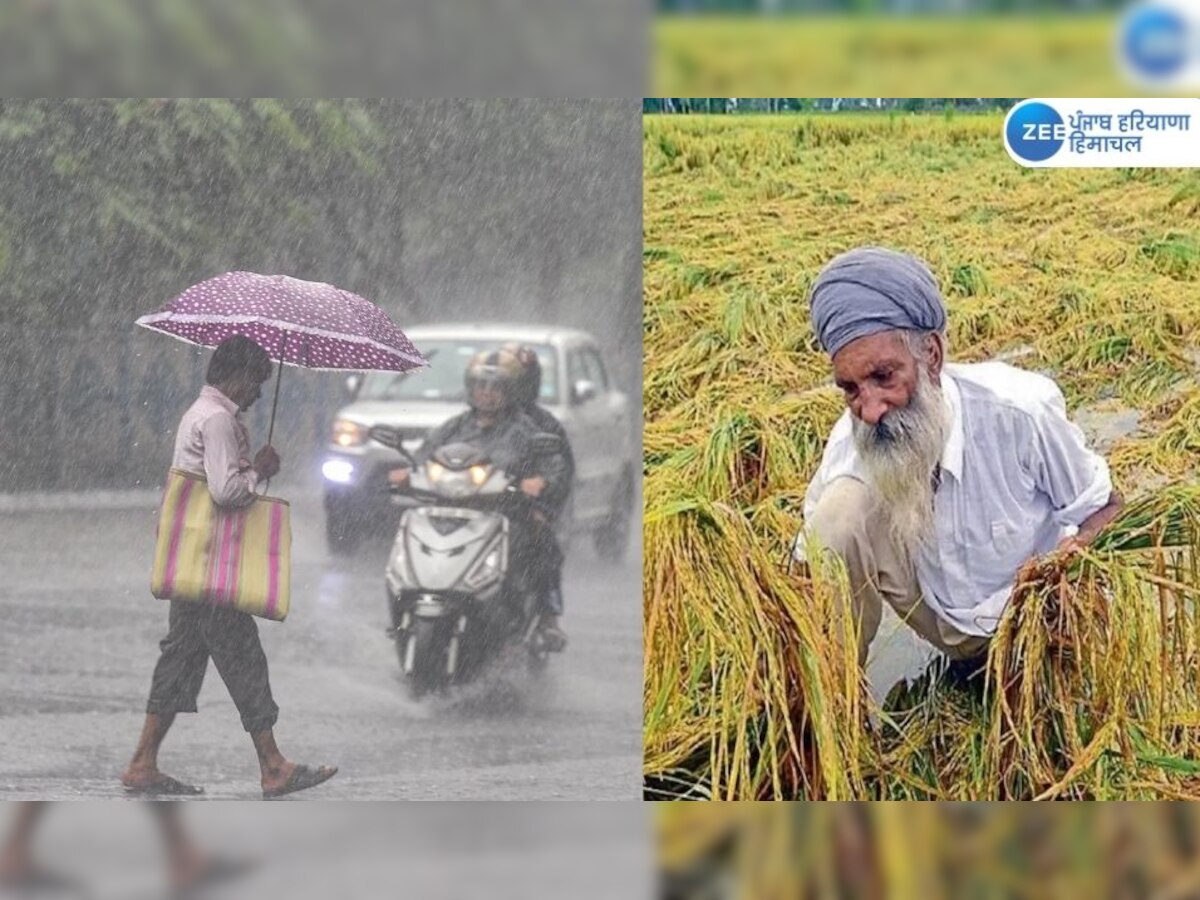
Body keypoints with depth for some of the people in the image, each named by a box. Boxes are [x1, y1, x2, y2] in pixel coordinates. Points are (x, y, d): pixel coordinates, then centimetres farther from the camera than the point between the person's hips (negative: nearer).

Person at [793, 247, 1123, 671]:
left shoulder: (1017, 412, -28)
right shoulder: (849, 445, -19)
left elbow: (1103, 507, -14)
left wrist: (1060, 564, -34)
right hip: (944, 617, 2)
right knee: (844, 506, -23)